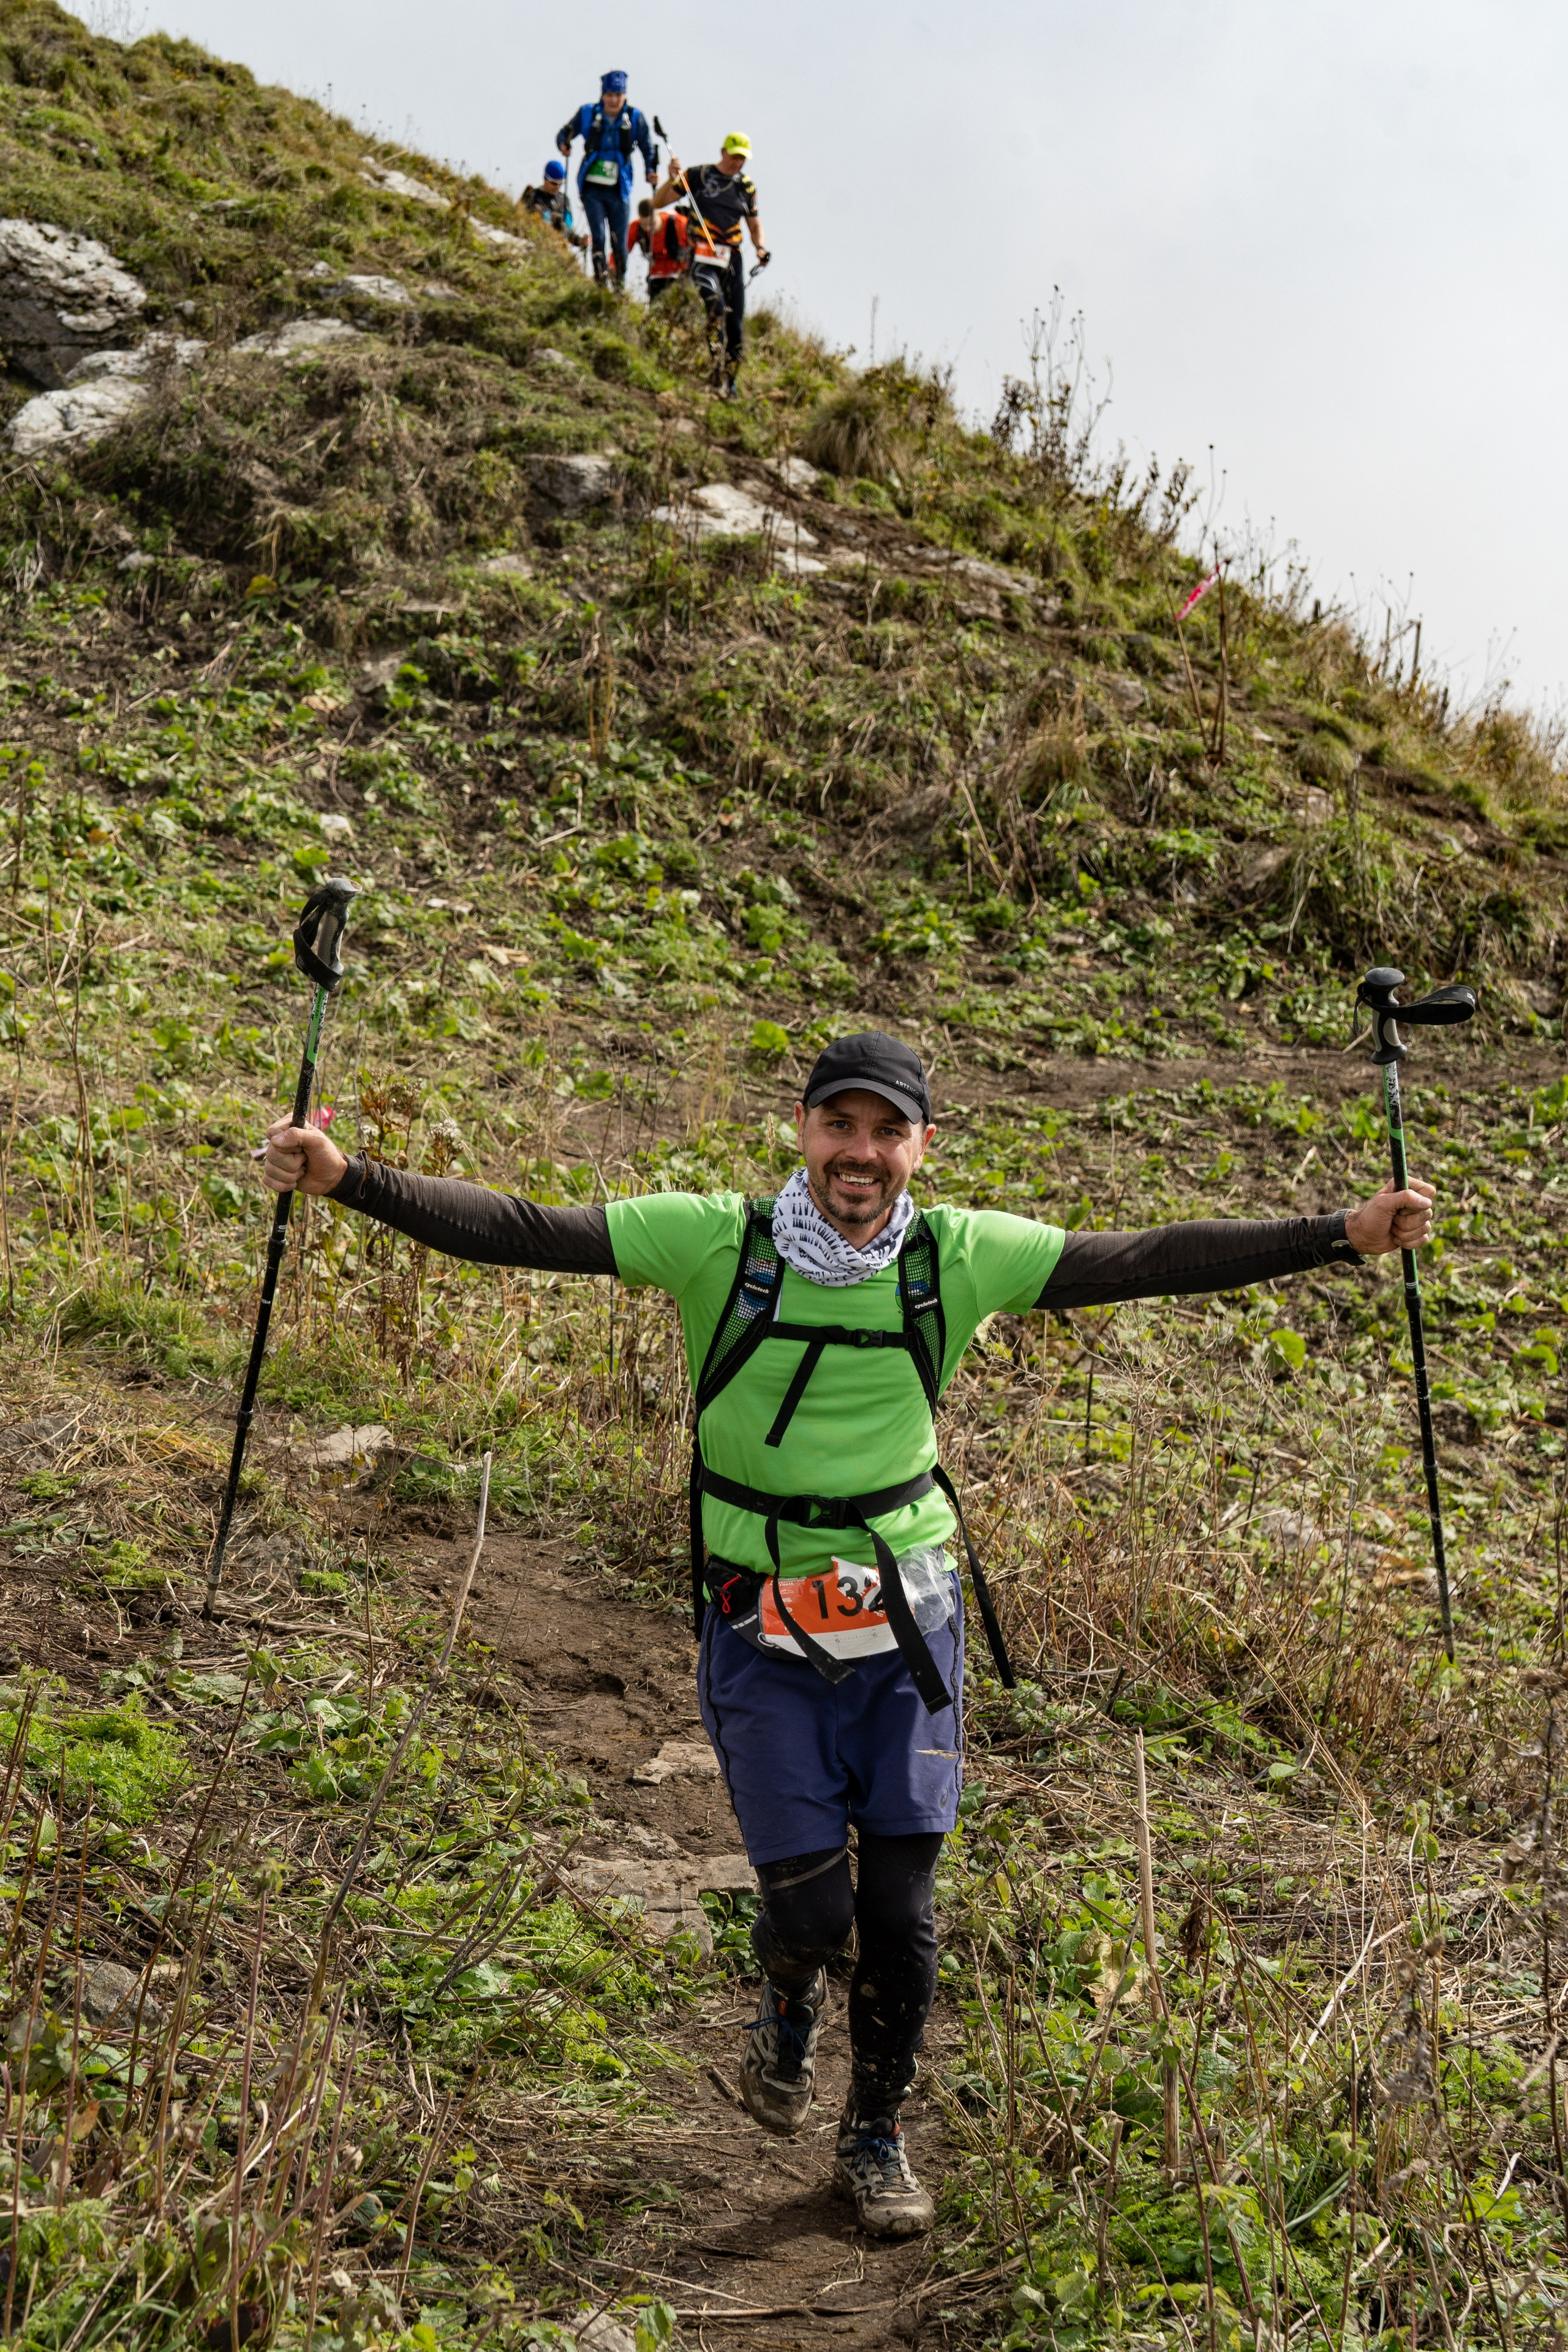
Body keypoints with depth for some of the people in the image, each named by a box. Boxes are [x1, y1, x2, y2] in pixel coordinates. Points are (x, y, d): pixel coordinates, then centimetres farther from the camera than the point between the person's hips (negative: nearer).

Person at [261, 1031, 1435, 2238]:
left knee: (901, 1905, 5)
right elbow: (523, 1231, -15)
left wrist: (1343, 1234, -11)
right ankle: (790, 2008, 37)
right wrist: (350, 1178, -24)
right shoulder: (718, 1239, -11)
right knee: (809, 1901, -2)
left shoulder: (959, 1256, -5)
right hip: (764, 1630, -2)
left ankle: (877, 2135, 31)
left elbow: (1147, 1260, -6)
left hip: (908, 1621, 2)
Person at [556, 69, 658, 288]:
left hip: (618, 190, 1)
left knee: (619, 242, 1)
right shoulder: (587, 114, 0)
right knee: (598, 237, -12)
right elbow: (564, 133, 10)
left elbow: (648, 148, 11)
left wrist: (651, 171, -6)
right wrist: (564, 145, -12)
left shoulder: (636, 119, 1)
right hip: (592, 189, -1)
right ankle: (601, 284, -8)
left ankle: (620, 284, 18)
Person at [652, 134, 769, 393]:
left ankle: (729, 382, 15)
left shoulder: (747, 186, 14)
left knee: (736, 327, 2)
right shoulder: (699, 175, 3)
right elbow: (658, 201, 4)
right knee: (716, 306, -32)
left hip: (732, 260, 5)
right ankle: (716, 368, -27)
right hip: (702, 257, -4)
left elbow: (755, 227, 23)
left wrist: (761, 248, 2)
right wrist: (672, 180, -14)